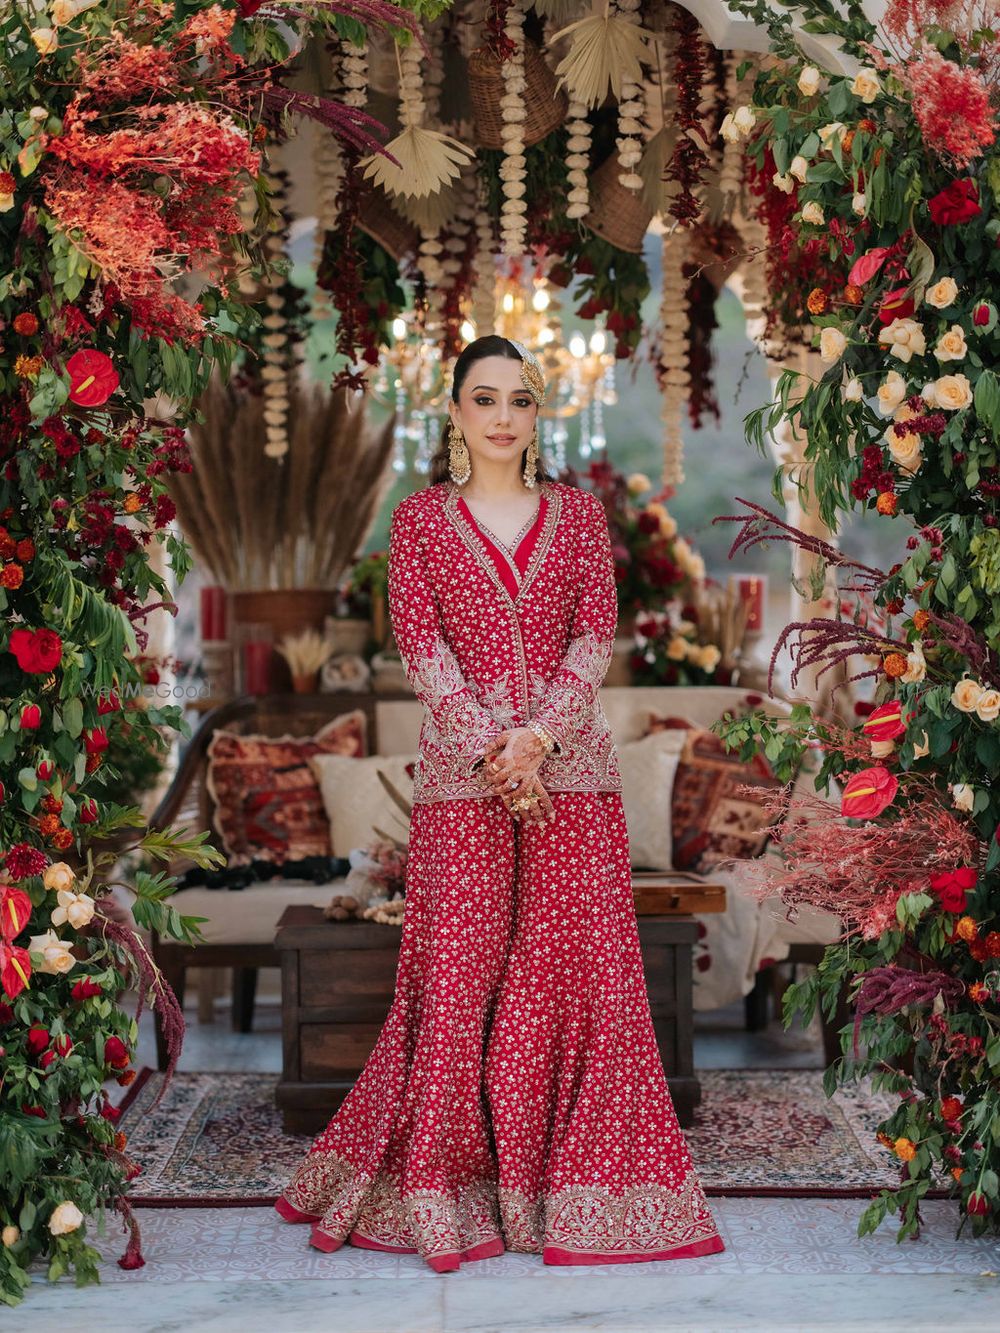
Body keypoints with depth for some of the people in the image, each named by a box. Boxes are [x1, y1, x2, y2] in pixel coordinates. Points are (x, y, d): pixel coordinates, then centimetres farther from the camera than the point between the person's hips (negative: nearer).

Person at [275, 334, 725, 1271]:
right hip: (462, 772, -1)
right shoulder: (420, 520, 7)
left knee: (581, 966, 0)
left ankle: (580, 1183, 11)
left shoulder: (578, 513, 10)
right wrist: (493, 747, -13)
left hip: (570, 767, 2)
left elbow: (595, 636, 2)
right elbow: (419, 645, -2)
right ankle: (442, 1186, 9)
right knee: (456, 972, -2)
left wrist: (538, 736, -12)